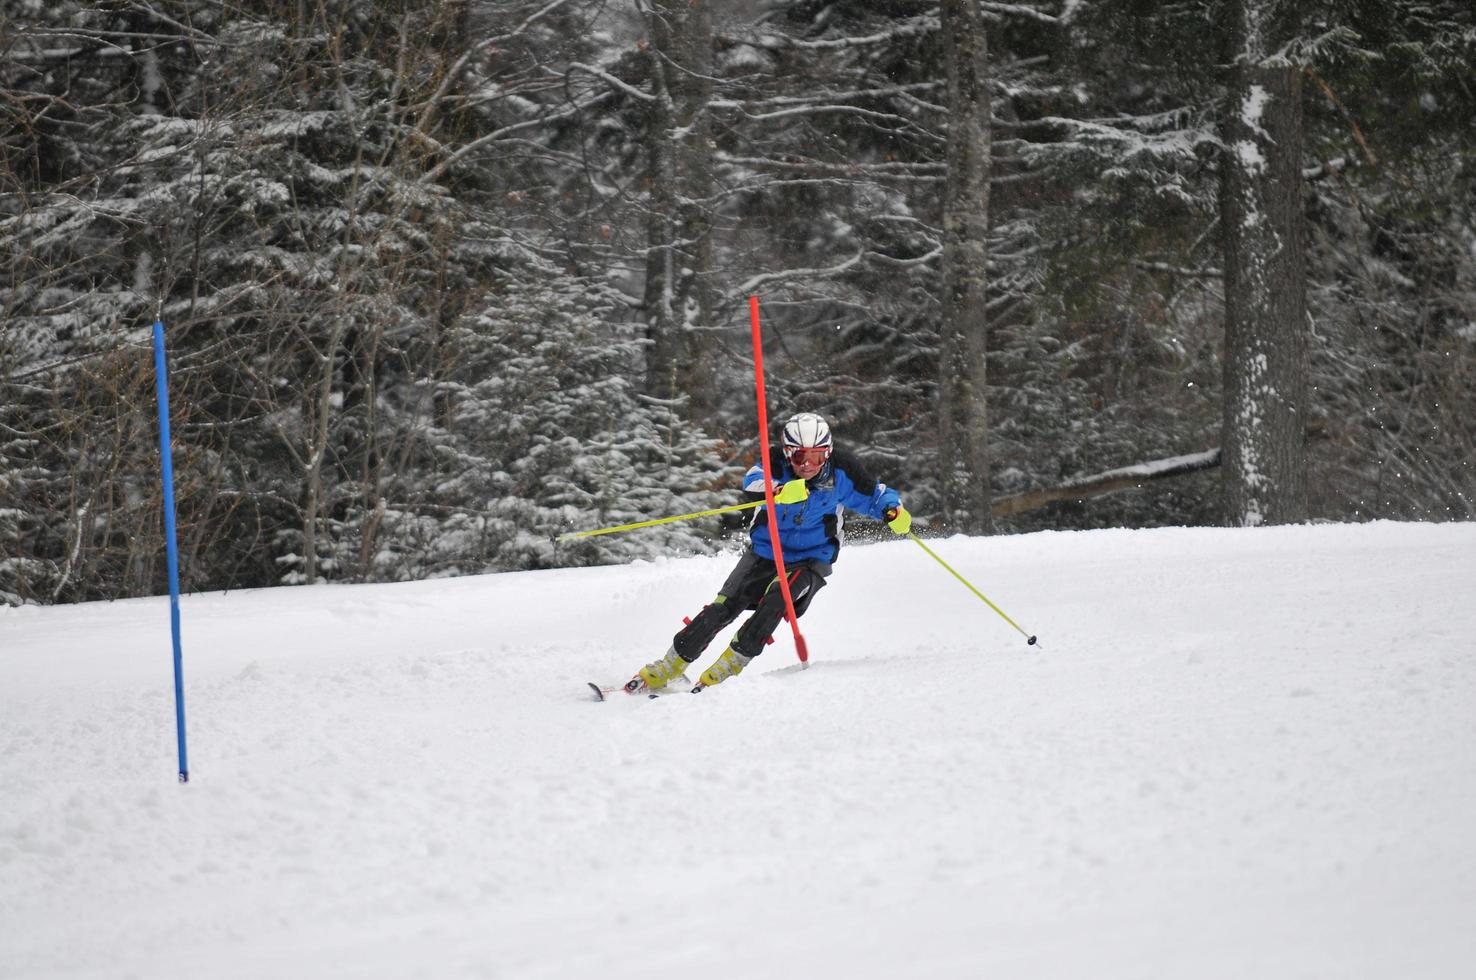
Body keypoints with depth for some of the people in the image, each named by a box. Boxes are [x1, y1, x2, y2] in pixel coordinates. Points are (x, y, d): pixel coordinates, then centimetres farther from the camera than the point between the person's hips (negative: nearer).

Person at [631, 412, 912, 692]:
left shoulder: (841, 469, -17)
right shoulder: (777, 461, -20)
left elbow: (875, 496, -4)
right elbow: (753, 482, -40)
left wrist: (894, 510, -27)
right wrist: (781, 491, -62)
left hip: (811, 560, -1)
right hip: (765, 551, 1)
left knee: (776, 599, -29)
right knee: (722, 608, -9)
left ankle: (729, 666, -17)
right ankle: (667, 669, 4)